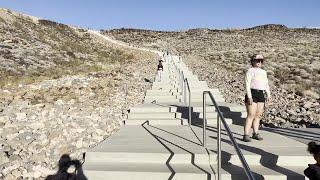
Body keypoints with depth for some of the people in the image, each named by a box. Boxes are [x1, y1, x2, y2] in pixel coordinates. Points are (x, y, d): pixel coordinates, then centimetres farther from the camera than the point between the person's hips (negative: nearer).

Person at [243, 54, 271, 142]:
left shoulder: (263, 72, 19)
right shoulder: (250, 71, -2)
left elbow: (266, 84, 22)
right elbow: (247, 84, -10)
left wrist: (268, 95, 10)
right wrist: (249, 96, -18)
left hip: (261, 95, 7)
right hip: (252, 94, -6)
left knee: (258, 115, 7)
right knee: (251, 115, -10)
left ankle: (255, 133, 16)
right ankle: (246, 135, -8)